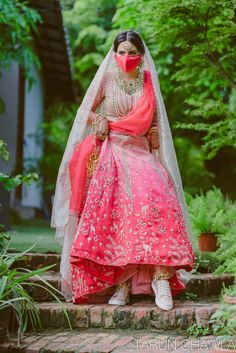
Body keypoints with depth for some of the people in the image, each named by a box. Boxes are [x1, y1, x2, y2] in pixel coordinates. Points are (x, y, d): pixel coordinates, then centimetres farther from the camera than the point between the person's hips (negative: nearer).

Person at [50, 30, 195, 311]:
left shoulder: (148, 82, 14)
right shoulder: (107, 78, 9)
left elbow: (153, 123, 15)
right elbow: (87, 112, 14)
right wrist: (101, 123, -4)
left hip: (140, 152, 2)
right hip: (111, 153, -1)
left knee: (156, 198, -23)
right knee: (115, 210, -19)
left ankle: (161, 275, -27)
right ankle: (121, 283, -19)